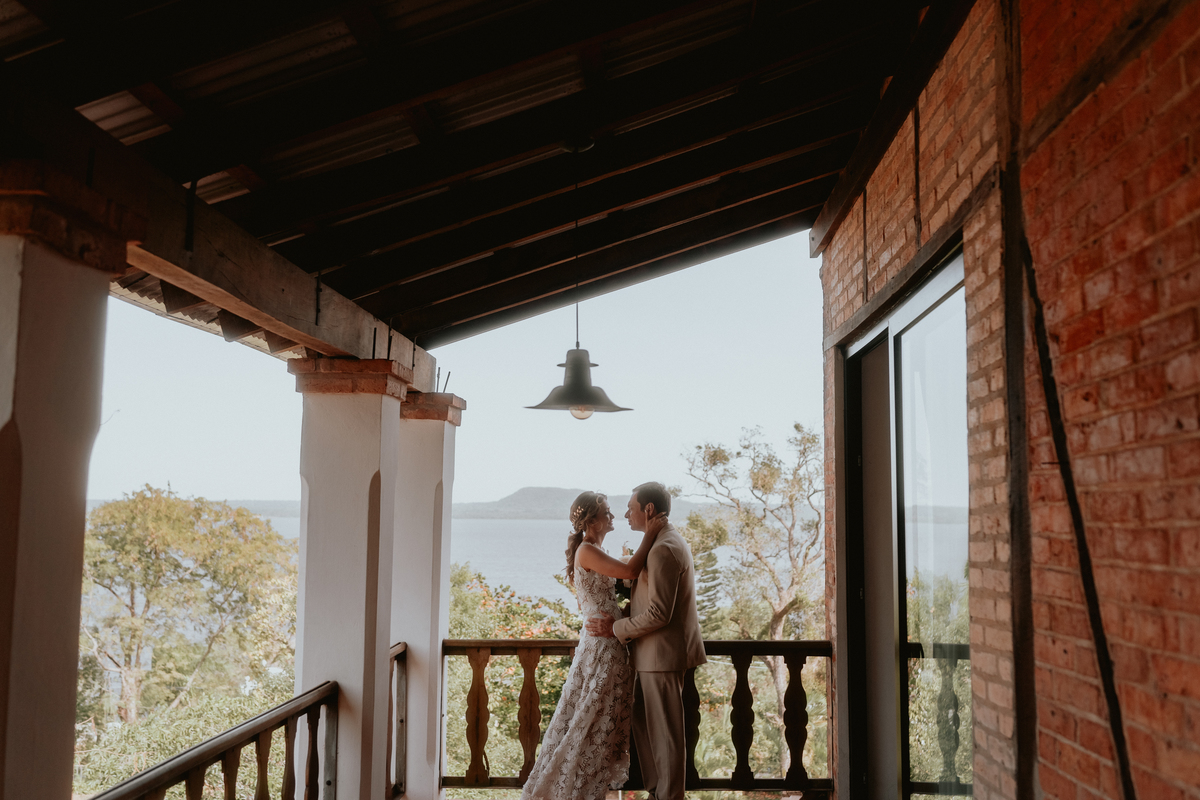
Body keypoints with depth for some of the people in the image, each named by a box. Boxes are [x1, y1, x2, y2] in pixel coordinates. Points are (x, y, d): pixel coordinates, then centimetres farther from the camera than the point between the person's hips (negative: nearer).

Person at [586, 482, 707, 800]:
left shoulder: (664, 549, -20)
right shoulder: (670, 542, 13)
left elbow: (658, 614, -24)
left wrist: (616, 628, -14)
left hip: (663, 654, -10)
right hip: (654, 654, 10)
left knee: (666, 732, 1)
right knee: (642, 721, 18)